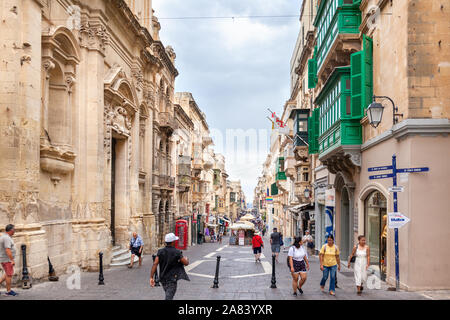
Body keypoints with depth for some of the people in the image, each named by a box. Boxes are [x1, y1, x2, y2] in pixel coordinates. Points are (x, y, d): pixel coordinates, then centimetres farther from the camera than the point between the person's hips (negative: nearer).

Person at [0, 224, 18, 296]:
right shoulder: (7, 238, -20)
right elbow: (8, 250, -26)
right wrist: (12, 260, -24)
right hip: (7, 260, -10)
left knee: (8, 274, 18)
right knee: (9, 275, -1)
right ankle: (8, 291, 6)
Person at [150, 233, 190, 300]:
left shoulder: (160, 252, -1)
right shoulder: (177, 252, -12)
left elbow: (155, 264, -10)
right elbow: (186, 263, -6)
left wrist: (151, 277, -11)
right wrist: (186, 259, 17)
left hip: (163, 278, 5)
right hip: (172, 279, -5)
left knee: (168, 295, 24)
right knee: (169, 298, -7)